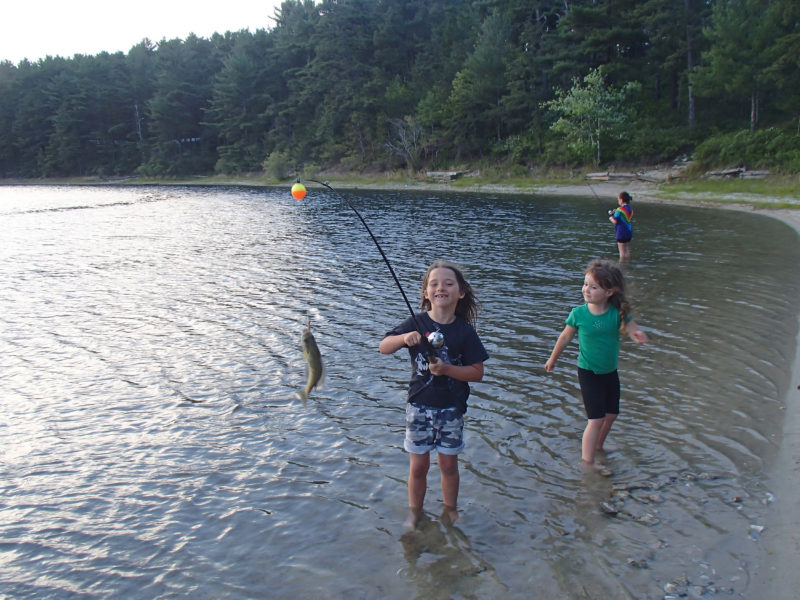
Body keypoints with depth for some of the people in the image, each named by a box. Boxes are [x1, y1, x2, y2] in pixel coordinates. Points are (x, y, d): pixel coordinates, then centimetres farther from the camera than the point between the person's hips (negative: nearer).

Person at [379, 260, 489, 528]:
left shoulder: (465, 330, -7)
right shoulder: (416, 323, -6)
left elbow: (477, 372, -7)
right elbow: (383, 347, -6)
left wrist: (446, 369, -22)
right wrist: (404, 338, -26)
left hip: (451, 407, 0)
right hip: (419, 405, 0)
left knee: (448, 464, 12)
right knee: (418, 466, 7)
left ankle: (450, 511, 34)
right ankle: (415, 512, 28)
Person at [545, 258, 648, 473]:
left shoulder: (618, 313, -13)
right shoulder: (578, 313, -15)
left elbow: (635, 332, -14)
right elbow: (565, 337, -1)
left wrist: (638, 336, -39)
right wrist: (552, 360, 11)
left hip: (610, 372, 4)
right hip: (588, 373, -4)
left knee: (611, 414, 16)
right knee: (597, 418, -8)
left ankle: (598, 446, 40)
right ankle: (587, 459, 3)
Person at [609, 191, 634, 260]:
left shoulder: (620, 210, -16)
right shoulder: (630, 209, 9)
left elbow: (615, 221, -18)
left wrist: (610, 217, 4)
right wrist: (615, 214, 13)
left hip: (621, 233, -8)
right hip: (629, 232, 8)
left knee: (622, 251, -4)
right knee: (627, 250, 12)